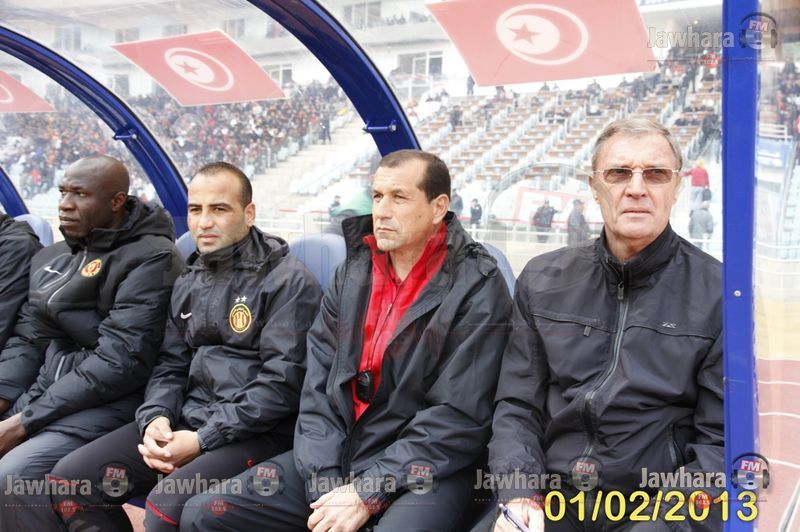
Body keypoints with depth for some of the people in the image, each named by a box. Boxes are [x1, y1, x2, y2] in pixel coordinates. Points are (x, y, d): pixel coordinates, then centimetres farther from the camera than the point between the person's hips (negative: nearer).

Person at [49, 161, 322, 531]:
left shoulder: (287, 281, -8)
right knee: (70, 479, -4)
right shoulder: (189, 283, 15)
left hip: (256, 432, -7)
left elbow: (283, 381, -15)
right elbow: (171, 364, 17)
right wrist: (156, 418, -5)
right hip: (187, 419, 7)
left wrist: (203, 439, -17)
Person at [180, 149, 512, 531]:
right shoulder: (353, 273, 8)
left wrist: (368, 494, -16)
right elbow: (318, 386, 5)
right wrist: (324, 480, -8)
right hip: (337, 457, 5)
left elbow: (459, 416, -14)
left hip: (422, 469, -5)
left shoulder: (477, 288, -9)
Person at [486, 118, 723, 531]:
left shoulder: (720, 294, -1)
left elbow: (722, 440, -1)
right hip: (549, 499, 3)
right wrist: (520, 496, -8)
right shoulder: (542, 281, 7)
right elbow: (517, 406, 8)